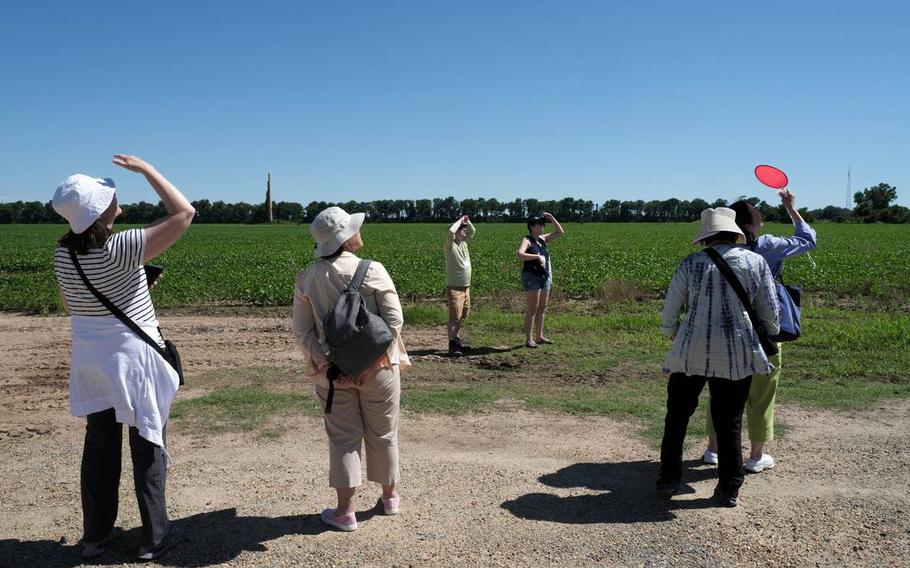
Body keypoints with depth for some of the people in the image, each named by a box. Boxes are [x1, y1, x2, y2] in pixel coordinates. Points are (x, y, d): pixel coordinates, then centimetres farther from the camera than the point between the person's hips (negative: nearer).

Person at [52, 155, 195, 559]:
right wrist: (146, 170, -15)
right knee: (148, 446, 7)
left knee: (99, 446, 17)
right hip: (134, 358, -6)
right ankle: (154, 538, 16)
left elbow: (69, 305, 11)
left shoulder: (63, 253, -3)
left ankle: (95, 535, 28)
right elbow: (184, 213, -21)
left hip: (89, 357, 6)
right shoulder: (121, 249, -23)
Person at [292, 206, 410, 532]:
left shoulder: (307, 278, -2)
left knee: (343, 437, 12)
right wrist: (374, 361, -13)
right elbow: (394, 320, -16)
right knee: (383, 433, 16)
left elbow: (302, 332, -4)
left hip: (333, 371, 2)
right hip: (377, 369, -1)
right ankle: (390, 497, 33)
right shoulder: (372, 270, -12)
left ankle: (346, 511, 14)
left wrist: (325, 362, -7)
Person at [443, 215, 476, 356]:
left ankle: (456, 341, 27)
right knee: (454, 318, -7)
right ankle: (452, 346, -5)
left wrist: (467, 221, 6)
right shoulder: (449, 245, -11)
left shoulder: (463, 243, 11)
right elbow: (450, 232, -30)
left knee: (460, 317, 16)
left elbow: (472, 232, 24)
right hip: (454, 288, -8)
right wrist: (460, 221, -16)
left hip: (466, 287, 8)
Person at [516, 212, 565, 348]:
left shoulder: (543, 239, 13)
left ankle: (539, 336, 20)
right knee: (532, 309, -8)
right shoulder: (527, 240, -9)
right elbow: (520, 254, -27)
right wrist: (537, 256, -33)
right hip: (532, 277, -8)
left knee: (542, 308, 11)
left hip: (545, 277, 8)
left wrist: (551, 218, 8)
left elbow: (560, 232, 17)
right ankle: (528, 339, -6)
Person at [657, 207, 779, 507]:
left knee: (677, 417, 15)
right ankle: (729, 489, 21)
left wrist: (673, 335, 20)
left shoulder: (692, 263, -2)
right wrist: (767, 342, 24)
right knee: (729, 423, 13)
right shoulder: (757, 262, 2)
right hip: (737, 355, 1)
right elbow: (770, 314, 5)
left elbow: (669, 310, 0)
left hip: (691, 352, -1)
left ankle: (668, 481, 20)